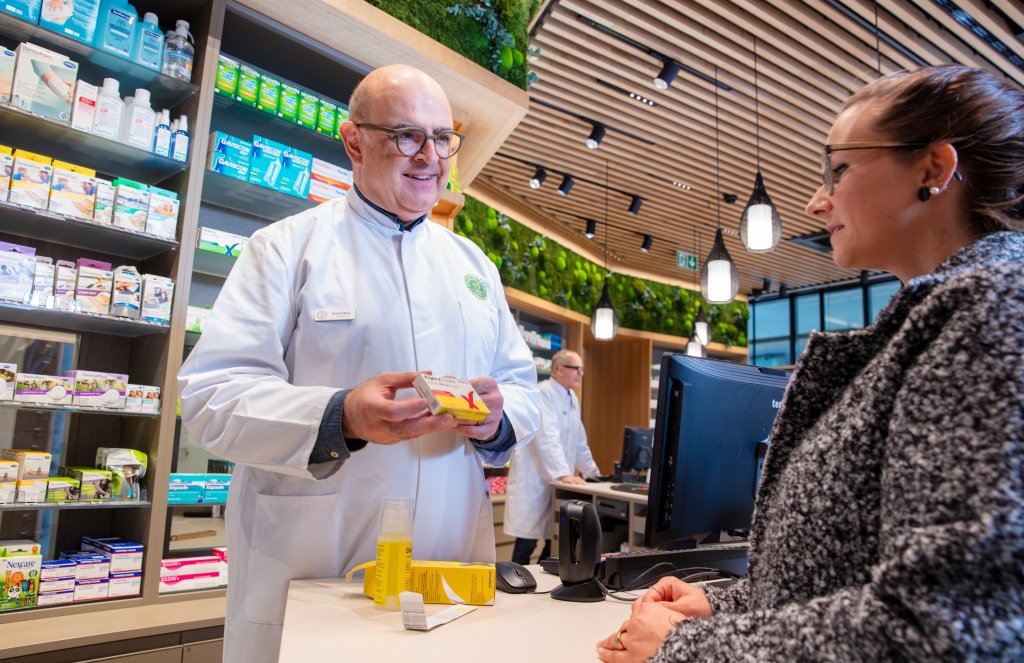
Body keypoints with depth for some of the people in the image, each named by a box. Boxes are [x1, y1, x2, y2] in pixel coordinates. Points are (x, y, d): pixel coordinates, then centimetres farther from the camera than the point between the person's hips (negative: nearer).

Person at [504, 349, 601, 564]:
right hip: (534, 481, -8)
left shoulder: (572, 399, 15)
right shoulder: (543, 393, -13)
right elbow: (548, 438, -23)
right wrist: (564, 474, -29)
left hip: (558, 483, 8)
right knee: (527, 543, -3)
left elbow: (579, 441, 22)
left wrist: (593, 473, 20)